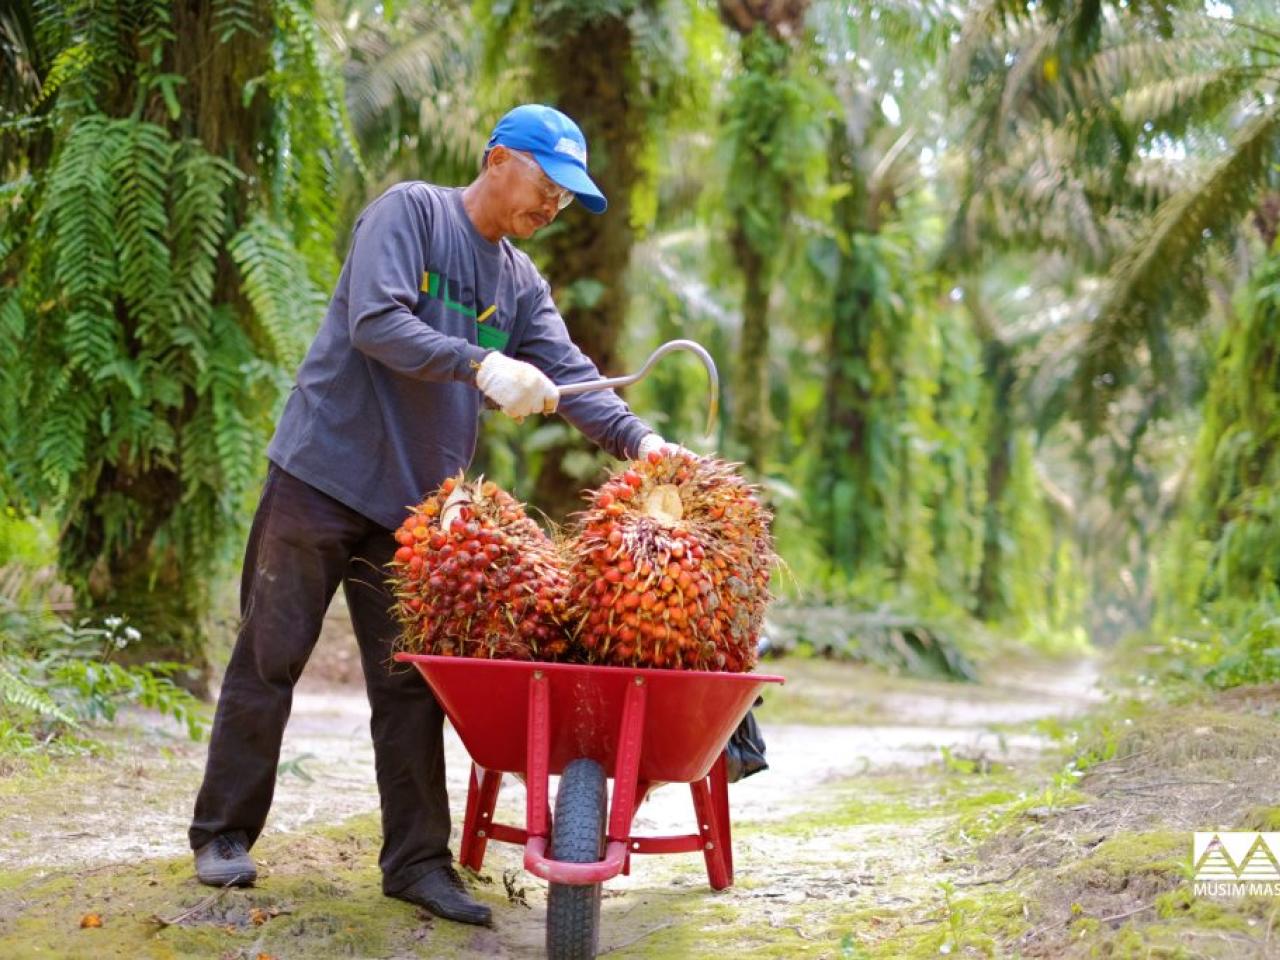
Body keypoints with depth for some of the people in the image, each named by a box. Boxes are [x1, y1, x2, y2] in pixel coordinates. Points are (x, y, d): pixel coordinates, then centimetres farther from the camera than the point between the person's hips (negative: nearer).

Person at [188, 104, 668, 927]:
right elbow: (376, 320, -21)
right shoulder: (410, 212, -7)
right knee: (270, 657, 3)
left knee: (410, 681, 5)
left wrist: (639, 440, -16)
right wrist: (482, 366, -32)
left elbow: (570, 376, 1)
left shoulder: (521, 284, 11)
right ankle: (224, 834, 16)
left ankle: (418, 861, 10)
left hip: (416, 503, 6)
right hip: (324, 473, -6)